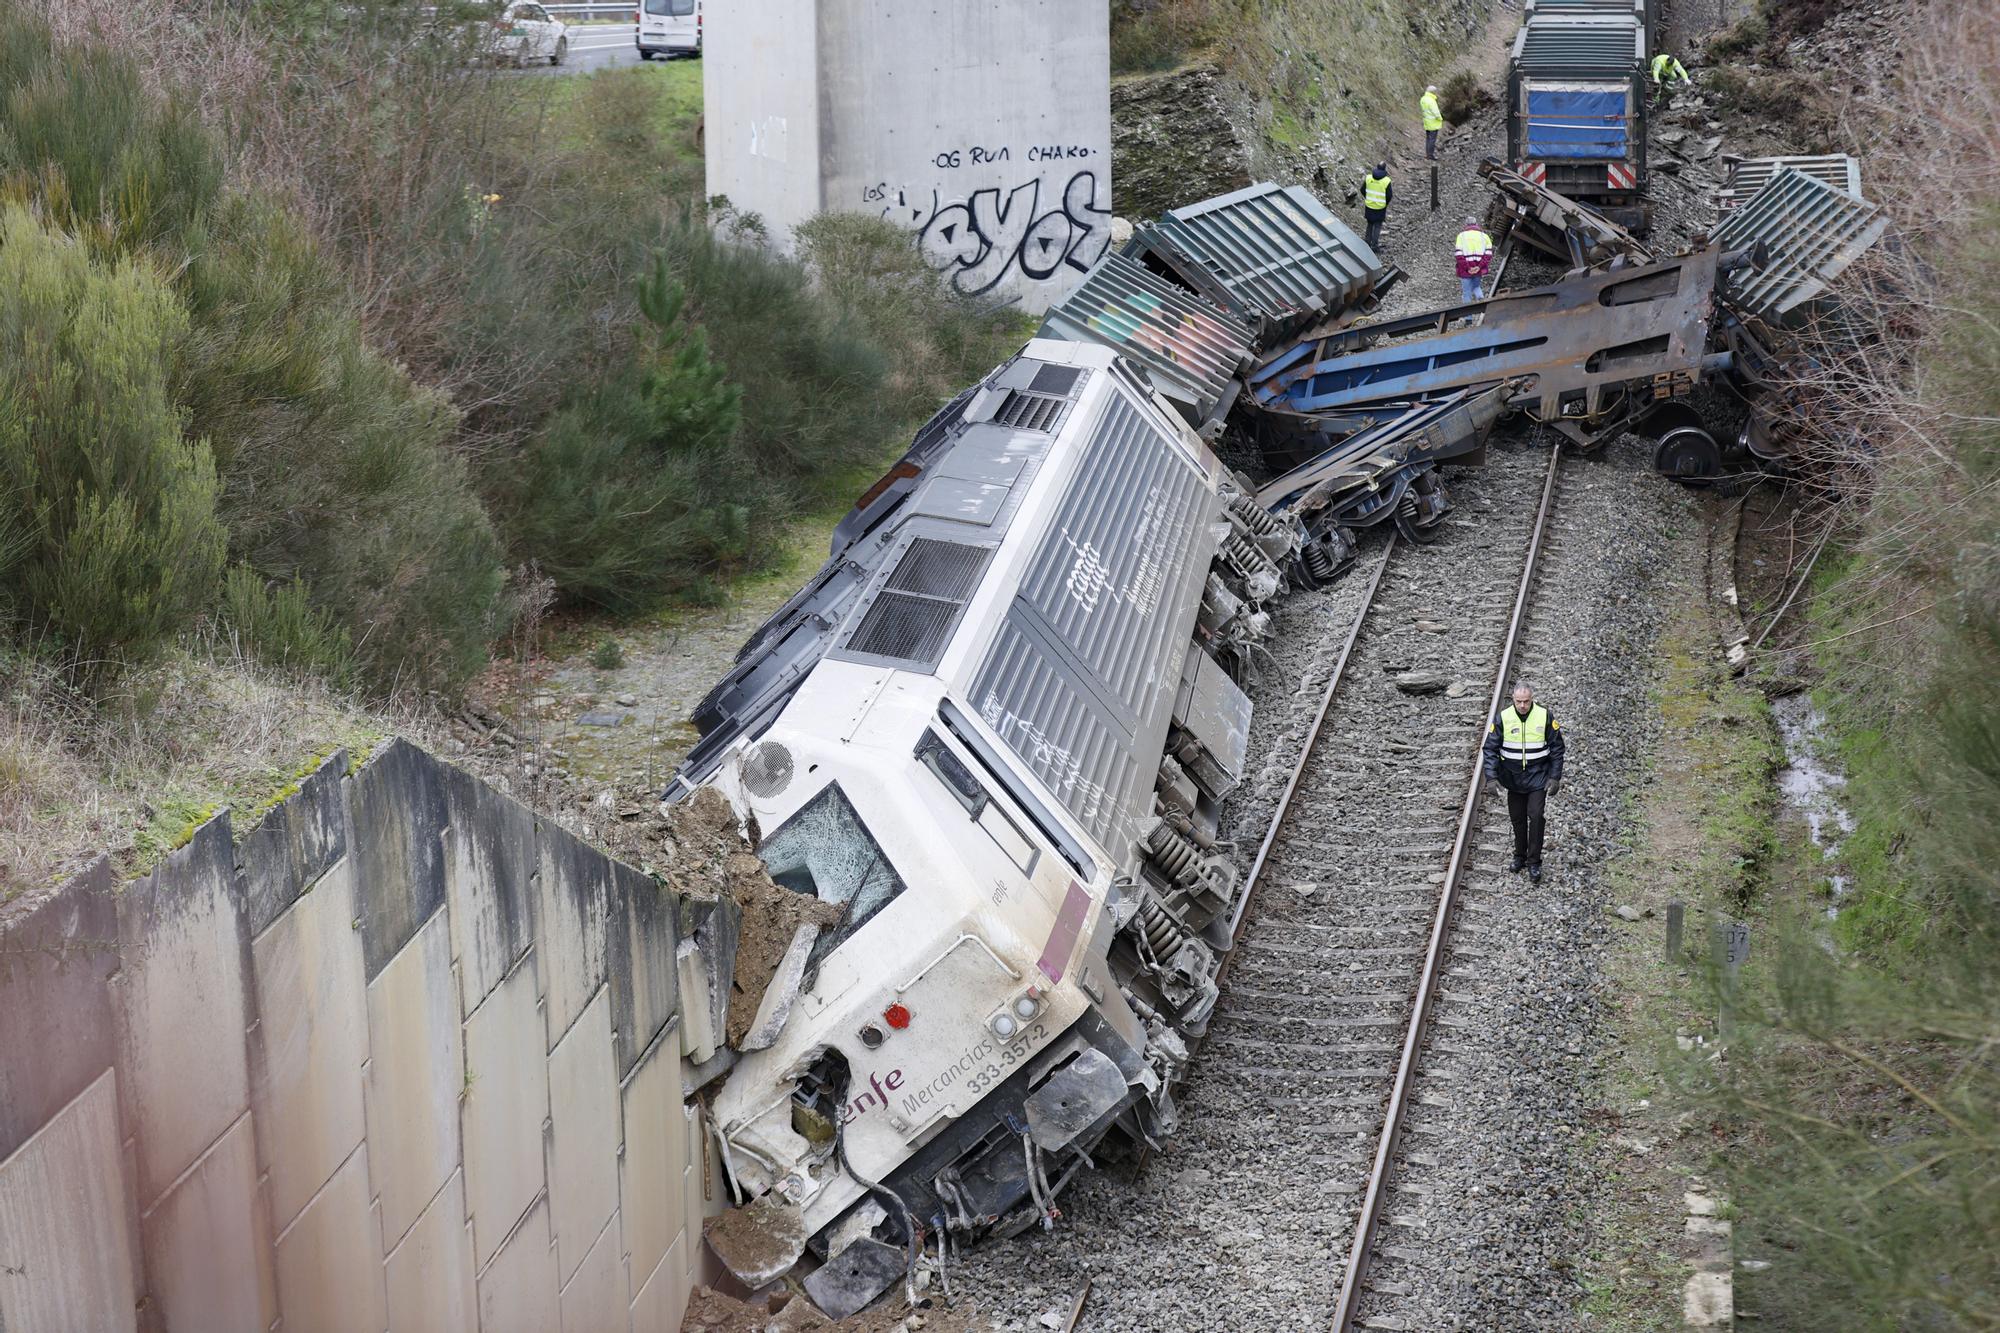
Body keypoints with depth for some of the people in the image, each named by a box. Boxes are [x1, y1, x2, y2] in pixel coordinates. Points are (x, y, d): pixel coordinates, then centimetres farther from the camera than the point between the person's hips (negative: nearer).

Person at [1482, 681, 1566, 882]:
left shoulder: (1544, 717, -8)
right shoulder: (1503, 718, -7)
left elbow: (1557, 748, -1)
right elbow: (1491, 748, -3)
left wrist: (1555, 777, -5)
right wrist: (1491, 776, -13)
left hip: (1538, 778, -2)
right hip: (1513, 779, 2)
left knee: (1535, 816, -10)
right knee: (1517, 818, 11)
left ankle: (1534, 861, -1)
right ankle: (1519, 856, 28)